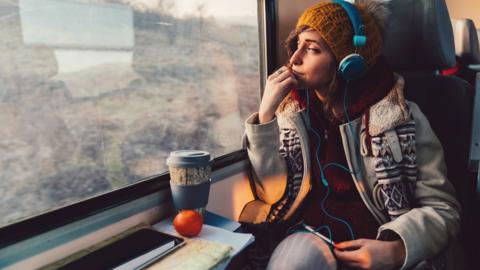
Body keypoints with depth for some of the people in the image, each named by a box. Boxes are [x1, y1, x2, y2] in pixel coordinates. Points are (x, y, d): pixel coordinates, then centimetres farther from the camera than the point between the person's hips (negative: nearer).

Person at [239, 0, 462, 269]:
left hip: (377, 245, 0)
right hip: (310, 236, 1)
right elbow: (272, 193, -5)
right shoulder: (292, 111, 2)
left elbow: (442, 208, -2)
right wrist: (266, 113, -13)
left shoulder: (400, 116, -6)